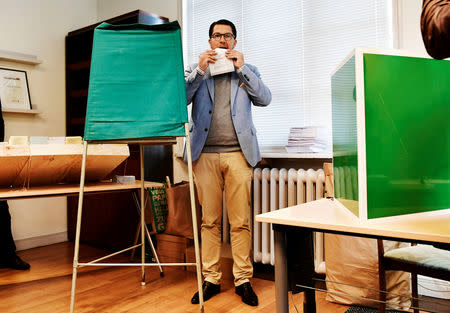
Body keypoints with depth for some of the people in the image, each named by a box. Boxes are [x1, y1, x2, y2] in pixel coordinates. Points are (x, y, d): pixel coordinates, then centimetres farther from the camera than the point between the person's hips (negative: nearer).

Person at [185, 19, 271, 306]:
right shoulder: (196, 70, 18)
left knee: (240, 222, 0)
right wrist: (200, 70, -6)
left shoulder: (247, 71, 18)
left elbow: (265, 99, 2)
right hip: (205, 154, 1)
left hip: (238, 153, 0)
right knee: (210, 221, 4)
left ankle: (243, 280, 12)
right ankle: (211, 279, 15)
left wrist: (241, 69, -2)